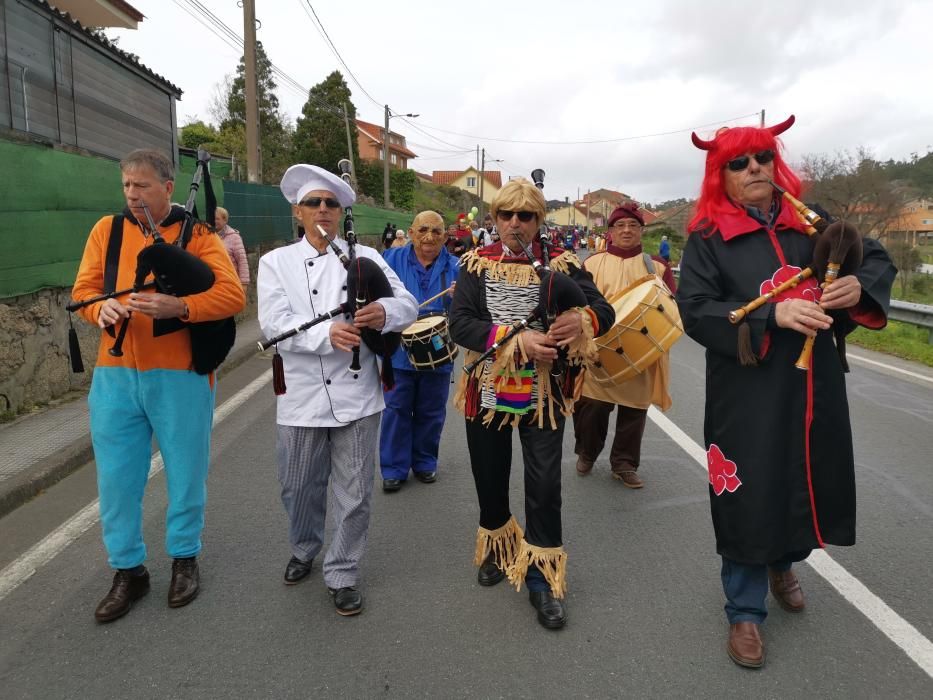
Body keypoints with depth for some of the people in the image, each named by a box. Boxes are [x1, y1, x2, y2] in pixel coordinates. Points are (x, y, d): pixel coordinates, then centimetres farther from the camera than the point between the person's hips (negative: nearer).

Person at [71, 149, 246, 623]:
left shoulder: (196, 233, -3)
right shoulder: (107, 230, 8)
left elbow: (233, 295, -12)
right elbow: (83, 289, 10)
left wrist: (179, 306, -27)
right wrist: (101, 307, -14)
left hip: (179, 375, -3)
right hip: (114, 375, 4)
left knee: (185, 472, 9)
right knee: (116, 476, 10)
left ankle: (184, 558, 31)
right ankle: (128, 570, 27)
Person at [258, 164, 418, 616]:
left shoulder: (366, 257, 6)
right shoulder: (276, 262, 4)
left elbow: (408, 305, -2)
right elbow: (274, 323, -10)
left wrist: (385, 312, -26)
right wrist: (326, 334, -27)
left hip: (356, 395, 0)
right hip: (302, 397, 1)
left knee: (354, 494, 6)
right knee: (300, 488, 17)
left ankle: (342, 574, 26)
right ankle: (303, 551, 45)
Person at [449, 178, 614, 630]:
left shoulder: (561, 264, 0)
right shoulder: (475, 264, -1)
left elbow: (605, 311, -4)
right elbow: (459, 324, -13)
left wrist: (582, 320, -29)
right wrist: (516, 341, -26)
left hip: (543, 393, -1)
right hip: (487, 391, 1)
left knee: (544, 486, -2)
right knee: (490, 479, 14)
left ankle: (543, 578, 16)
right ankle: (497, 548, 41)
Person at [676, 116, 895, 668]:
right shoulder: (707, 238, -4)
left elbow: (878, 258, 13)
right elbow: (695, 310, -13)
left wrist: (860, 286, -11)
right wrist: (772, 315, -24)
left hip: (816, 385, 5)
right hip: (747, 392, -4)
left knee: (811, 482, 17)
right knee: (750, 495, 1)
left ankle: (783, 565, 49)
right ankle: (745, 612, 22)